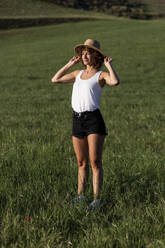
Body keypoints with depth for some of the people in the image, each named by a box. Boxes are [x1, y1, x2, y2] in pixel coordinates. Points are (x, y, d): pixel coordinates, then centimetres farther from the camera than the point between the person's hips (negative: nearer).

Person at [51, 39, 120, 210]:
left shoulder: (101, 75, -1)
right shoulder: (78, 74, 17)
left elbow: (115, 82, -23)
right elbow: (55, 80, 19)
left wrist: (109, 65, -9)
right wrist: (70, 64, 17)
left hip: (93, 119, -6)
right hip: (77, 119, 6)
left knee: (95, 162, -6)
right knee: (81, 162, 14)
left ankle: (96, 199, -3)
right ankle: (80, 195, 24)